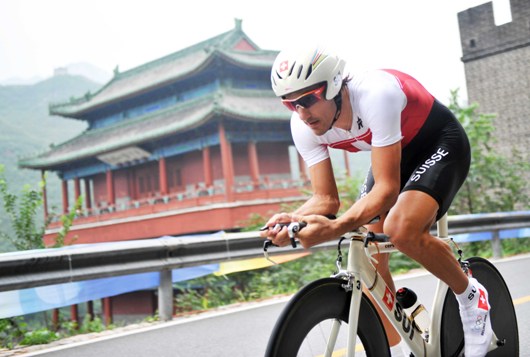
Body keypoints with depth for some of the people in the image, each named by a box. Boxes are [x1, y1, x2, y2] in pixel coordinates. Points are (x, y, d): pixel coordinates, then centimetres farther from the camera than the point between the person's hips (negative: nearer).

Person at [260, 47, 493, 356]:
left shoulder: (376, 94, -37)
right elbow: (326, 198, -15)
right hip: (394, 153, 6)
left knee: (401, 229, -31)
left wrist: (336, 228, -53)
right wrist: (293, 220, -36)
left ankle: (472, 297, -4)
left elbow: (387, 189, -38)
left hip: (441, 143, -6)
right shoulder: (304, 126, -18)